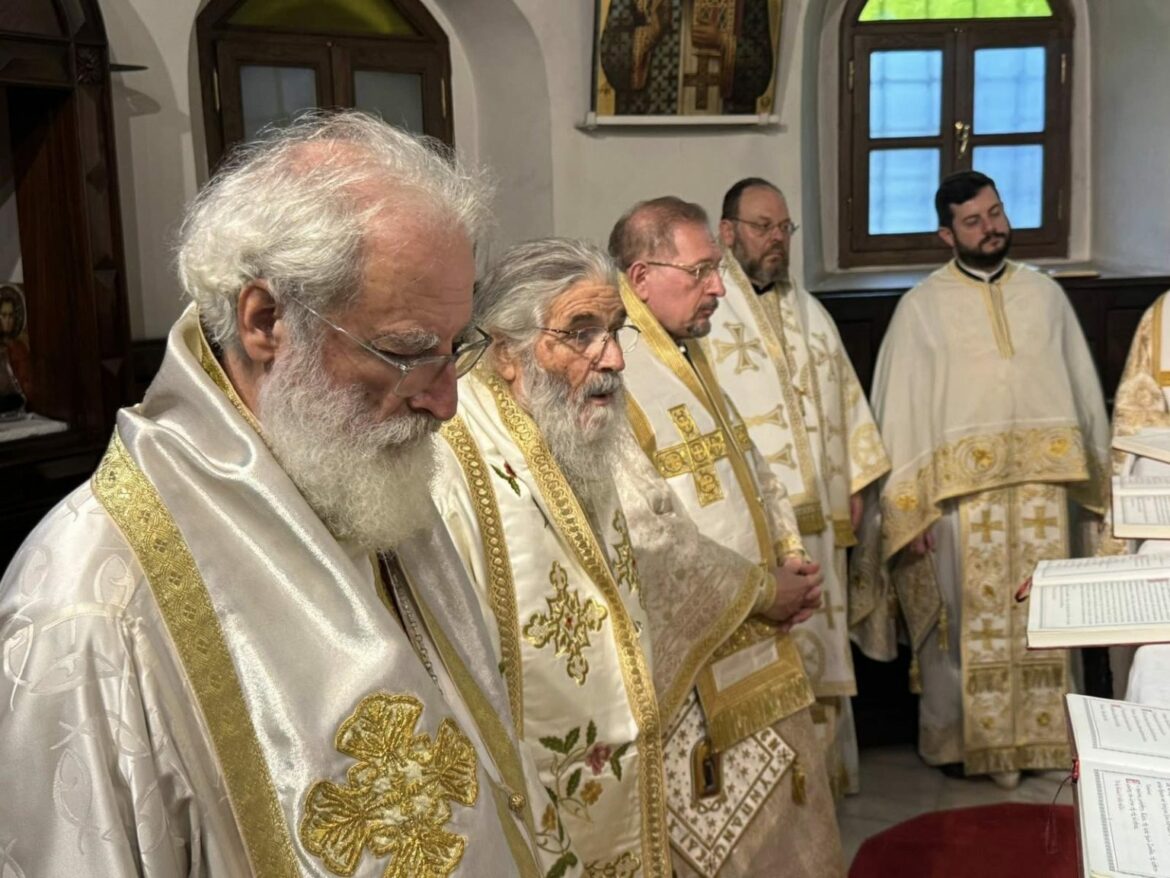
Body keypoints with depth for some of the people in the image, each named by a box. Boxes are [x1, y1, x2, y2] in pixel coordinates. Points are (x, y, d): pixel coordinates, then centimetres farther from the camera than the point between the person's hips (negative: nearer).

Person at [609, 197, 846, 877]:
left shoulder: (690, 358, 11)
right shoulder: (613, 376, -21)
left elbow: (754, 471, 18)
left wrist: (793, 559, 2)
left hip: (760, 647, 9)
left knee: (791, 822, 20)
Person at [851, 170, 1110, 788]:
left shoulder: (1044, 294, 10)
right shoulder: (923, 306, -1)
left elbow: (1083, 391, 13)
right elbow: (900, 412, -6)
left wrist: (1095, 477, 8)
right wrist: (908, 510, -12)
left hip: (1043, 489, 3)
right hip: (961, 497, -3)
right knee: (971, 625, 5)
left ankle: (1038, 734, 24)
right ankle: (970, 738, 22)